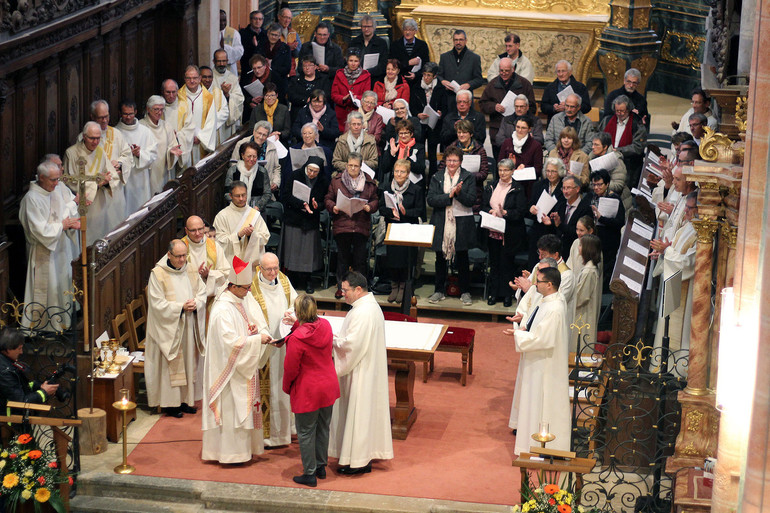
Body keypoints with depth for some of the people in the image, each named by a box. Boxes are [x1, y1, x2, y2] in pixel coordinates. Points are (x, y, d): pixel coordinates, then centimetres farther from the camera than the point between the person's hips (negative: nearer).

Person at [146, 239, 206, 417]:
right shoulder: (158, 274, -10)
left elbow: (203, 292, 10)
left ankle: (186, 399, 19)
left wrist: (195, 304, -11)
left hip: (189, 325, 5)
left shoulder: (191, 271, 7)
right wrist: (181, 307, -19)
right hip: (169, 327, -5)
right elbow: (158, 304, -13)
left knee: (189, 362, 9)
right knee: (171, 364, -2)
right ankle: (171, 403, 4)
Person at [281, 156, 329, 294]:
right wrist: (302, 204, -26)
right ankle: (291, 279, 16)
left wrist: (317, 206, -22)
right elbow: (289, 196, -11)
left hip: (311, 221, 1)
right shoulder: (295, 175, -6)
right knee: (292, 250, 3)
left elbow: (325, 202, 0)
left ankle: (306, 281, 14)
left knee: (308, 251, 1)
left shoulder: (323, 182, -2)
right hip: (294, 219, -1)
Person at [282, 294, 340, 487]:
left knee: (306, 433, 7)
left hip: (307, 391, -7)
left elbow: (290, 368, -16)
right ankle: (321, 467, 32)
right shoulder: (325, 325, -6)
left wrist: (286, 387, 3)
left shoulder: (297, 338, -25)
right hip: (328, 386, 7)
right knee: (323, 428, 20)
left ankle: (310, 474, 13)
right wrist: (296, 325, 10)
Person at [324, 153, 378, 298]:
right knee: (342, 257, 5)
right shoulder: (336, 180, 8)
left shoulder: (369, 183, 10)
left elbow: (375, 200, 10)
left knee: (360, 258, 2)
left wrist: (369, 207, -11)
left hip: (361, 226, 0)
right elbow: (328, 199, 8)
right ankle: (340, 286, 14)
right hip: (342, 225, 0)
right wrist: (333, 207, -12)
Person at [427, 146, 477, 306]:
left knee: (462, 259, 3)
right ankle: (440, 291, 19)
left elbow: (471, 201, -6)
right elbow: (431, 200, -6)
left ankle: (465, 292, 13)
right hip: (441, 224, 2)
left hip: (462, 225, -2)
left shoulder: (468, 178, 2)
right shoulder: (437, 178, 6)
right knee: (440, 258, 8)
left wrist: (459, 193, -23)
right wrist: (449, 195, -16)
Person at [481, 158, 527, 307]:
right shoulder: (491, 186, 9)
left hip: (509, 233, -4)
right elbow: (484, 206, 11)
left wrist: (505, 213, -24)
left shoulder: (518, 189, -5)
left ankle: (507, 295, 11)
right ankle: (494, 293, 19)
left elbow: (521, 211, -10)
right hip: (493, 232, 4)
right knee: (494, 263, 10)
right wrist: (491, 211, -10)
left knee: (507, 264, 1)